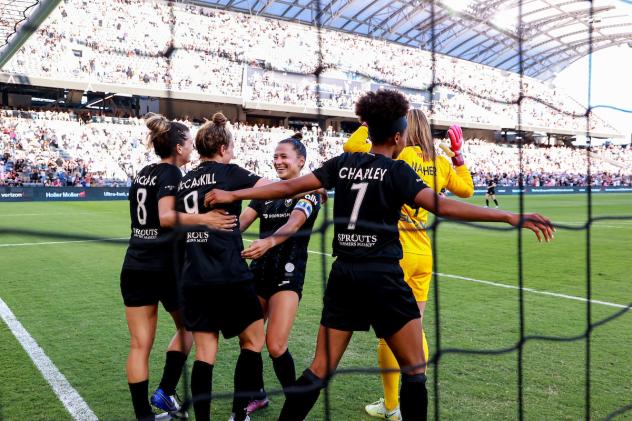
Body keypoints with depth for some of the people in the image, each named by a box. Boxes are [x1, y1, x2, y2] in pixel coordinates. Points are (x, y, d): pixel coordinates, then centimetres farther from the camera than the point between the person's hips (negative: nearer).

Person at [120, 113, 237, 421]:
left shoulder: (143, 173, 11)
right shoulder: (171, 173, -10)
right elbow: (166, 217, -26)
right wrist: (203, 219, -38)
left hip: (134, 267, 6)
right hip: (165, 267, -6)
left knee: (140, 345, 7)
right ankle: (165, 391, 13)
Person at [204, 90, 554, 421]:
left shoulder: (344, 163, 7)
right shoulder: (397, 171, -5)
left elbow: (288, 187, 5)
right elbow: (441, 206, -18)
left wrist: (232, 195, 14)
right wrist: (509, 217, -18)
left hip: (343, 275, 5)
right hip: (382, 277, -5)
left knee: (320, 369, 12)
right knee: (415, 370, 11)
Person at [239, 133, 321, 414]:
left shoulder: (308, 192, -5)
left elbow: (294, 223, -25)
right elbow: (243, 219, -2)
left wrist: (269, 242, -44)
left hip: (287, 275, -6)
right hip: (259, 271, 6)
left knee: (275, 346, -11)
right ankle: (258, 396, 31)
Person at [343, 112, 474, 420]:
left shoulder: (396, 155, -11)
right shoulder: (439, 163, 6)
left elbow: (351, 146, -12)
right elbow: (467, 189, 21)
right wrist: (458, 154, 23)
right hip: (424, 255, 6)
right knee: (415, 329, 16)